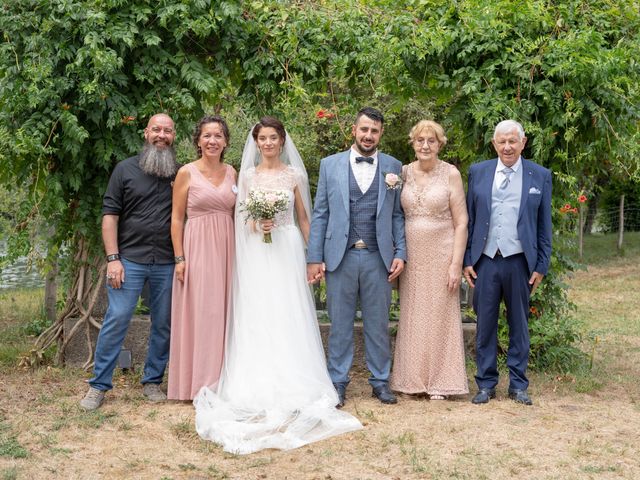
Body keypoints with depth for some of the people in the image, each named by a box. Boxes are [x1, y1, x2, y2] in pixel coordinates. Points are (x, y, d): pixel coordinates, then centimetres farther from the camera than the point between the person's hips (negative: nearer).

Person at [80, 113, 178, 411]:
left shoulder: (180, 174, 9)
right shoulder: (125, 169, 3)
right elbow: (110, 214, -1)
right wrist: (113, 258, -8)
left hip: (167, 263, 3)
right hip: (129, 260, -2)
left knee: (163, 324, 7)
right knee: (116, 320, -5)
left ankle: (153, 381, 21)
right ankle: (99, 385, 5)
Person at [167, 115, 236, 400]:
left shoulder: (231, 173, 10)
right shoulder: (187, 173, -2)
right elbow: (176, 217, -3)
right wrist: (179, 258, -9)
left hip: (226, 249, 4)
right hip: (197, 248, -4)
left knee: (223, 312, 7)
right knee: (199, 312, -3)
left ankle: (221, 381, 17)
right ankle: (199, 383, 6)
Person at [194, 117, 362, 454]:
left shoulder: (294, 174, 6)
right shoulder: (247, 175, 8)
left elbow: (304, 218, 10)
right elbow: (242, 217, 11)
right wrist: (254, 224, -12)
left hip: (287, 250, -1)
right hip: (256, 253, 1)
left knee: (289, 316, -3)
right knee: (257, 318, -1)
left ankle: (292, 385, 5)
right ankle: (260, 386, 6)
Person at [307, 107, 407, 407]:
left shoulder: (393, 167, 7)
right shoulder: (330, 165, 5)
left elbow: (397, 215, 8)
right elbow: (320, 214, 4)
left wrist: (400, 253, -2)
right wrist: (314, 258, -1)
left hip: (378, 258, 1)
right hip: (340, 256, 0)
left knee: (378, 323, 9)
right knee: (340, 323, 7)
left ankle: (380, 380, 21)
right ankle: (338, 382, 17)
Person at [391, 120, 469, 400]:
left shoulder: (450, 174, -5)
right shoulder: (403, 173, 4)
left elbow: (461, 222, -6)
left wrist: (456, 264, -10)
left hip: (441, 255, -3)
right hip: (411, 256, 3)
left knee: (440, 317, 4)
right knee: (412, 317, 8)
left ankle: (439, 382, 15)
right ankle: (413, 379, 19)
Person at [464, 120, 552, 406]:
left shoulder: (540, 176, 4)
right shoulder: (478, 172, 5)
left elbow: (544, 226, 5)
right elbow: (468, 220, 7)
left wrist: (541, 266, 1)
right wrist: (467, 260, 2)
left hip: (520, 262, 0)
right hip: (485, 261, 1)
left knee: (519, 325, 8)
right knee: (485, 325, 5)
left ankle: (518, 385, 19)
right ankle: (486, 384, 16)